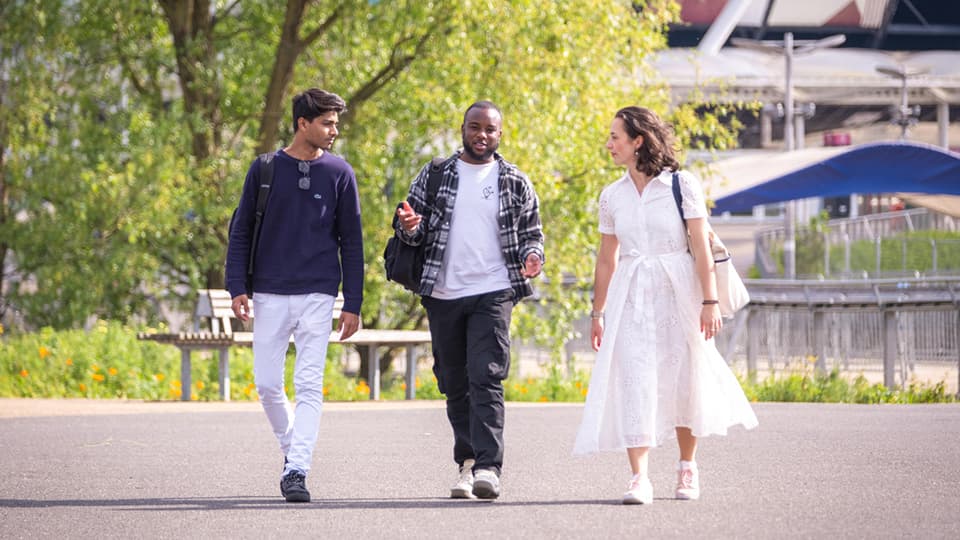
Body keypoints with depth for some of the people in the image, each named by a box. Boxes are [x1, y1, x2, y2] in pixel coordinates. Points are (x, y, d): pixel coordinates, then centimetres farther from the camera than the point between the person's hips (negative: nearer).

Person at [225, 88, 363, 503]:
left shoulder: (339, 173, 3)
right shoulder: (265, 169, 3)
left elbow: (351, 242, 5)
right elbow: (241, 232, 7)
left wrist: (353, 304, 1)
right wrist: (237, 287, -4)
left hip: (318, 296, -1)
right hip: (270, 295, 1)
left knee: (309, 386, -7)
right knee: (267, 384, 4)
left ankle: (297, 471, -9)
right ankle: (291, 449, 27)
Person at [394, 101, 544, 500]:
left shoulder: (515, 182, 8)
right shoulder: (434, 176, 9)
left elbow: (532, 232, 12)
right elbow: (411, 227, 9)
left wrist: (531, 257, -10)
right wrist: (409, 227, -15)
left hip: (493, 292, -2)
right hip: (443, 294, 3)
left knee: (486, 378, -15)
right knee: (454, 385, 8)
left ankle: (487, 468, -21)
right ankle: (467, 463, 18)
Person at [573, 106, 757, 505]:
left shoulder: (681, 184, -3)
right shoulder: (612, 195, 9)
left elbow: (701, 247, -5)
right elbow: (607, 259, 14)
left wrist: (709, 301, -11)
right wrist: (597, 312, 14)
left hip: (678, 291, -2)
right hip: (631, 296, 2)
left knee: (682, 378, 5)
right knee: (633, 379, -10)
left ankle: (687, 468, 23)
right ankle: (639, 478, -15)